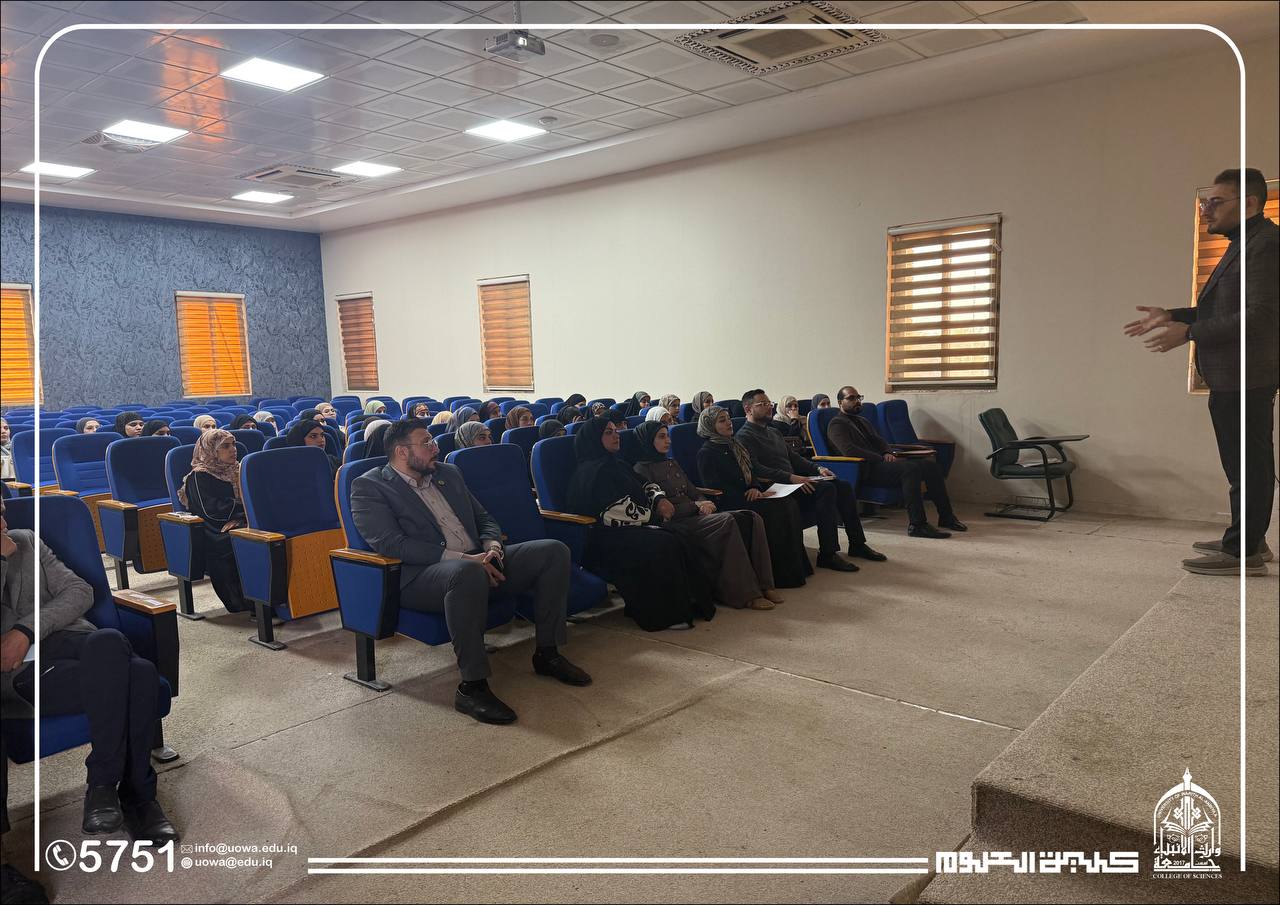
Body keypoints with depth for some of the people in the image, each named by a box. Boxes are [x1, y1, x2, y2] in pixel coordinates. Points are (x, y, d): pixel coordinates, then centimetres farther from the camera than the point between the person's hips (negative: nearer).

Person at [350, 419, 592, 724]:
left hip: (477, 562, 7)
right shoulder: (369, 487, -1)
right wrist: (461, 558, -22)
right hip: (420, 575, -7)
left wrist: (492, 545, -1)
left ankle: (547, 653, 2)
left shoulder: (448, 473, 20)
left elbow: (484, 518, 24)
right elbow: (390, 542, -15)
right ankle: (472, 687, -32)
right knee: (467, 572, -41)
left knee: (553, 551, -7)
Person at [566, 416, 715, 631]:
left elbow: (645, 487, 25)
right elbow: (617, 511, -18)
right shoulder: (592, 470, -10)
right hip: (604, 538, -9)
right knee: (663, 545, -29)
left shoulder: (617, 465, 20)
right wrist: (653, 515, -7)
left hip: (629, 529, 9)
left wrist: (659, 499, 1)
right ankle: (666, 614, -21)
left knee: (677, 540, -15)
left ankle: (689, 602, -13)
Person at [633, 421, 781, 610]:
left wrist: (704, 504, 0)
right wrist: (696, 506, -10)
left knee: (751, 518, -15)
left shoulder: (672, 464, 25)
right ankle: (746, 594, -29)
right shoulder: (641, 471, -1)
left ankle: (763, 585, -17)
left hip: (693, 515, 8)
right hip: (676, 523, -8)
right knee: (726, 521, -32)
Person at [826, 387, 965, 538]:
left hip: (880, 462, 9)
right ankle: (917, 525, -33)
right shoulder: (837, 424, -2)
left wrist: (887, 453, -2)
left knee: (930, 463, -7)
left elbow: (880, 441, 23)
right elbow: (849, 450, -16)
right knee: (911, 468, -32)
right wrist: (882, 459, -15)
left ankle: (946, 517, -4)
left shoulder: (864, 421, 29)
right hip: (866, 470, -9)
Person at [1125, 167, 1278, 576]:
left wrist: (1189, 332, -22)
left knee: (1247, 463, -5)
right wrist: (1172, 316, 11)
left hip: (1244, 377, -11)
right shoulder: (1245, 244, 18)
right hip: (1233, 377, 11)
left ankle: (1243, 551, 1)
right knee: (1247, 463, 17)